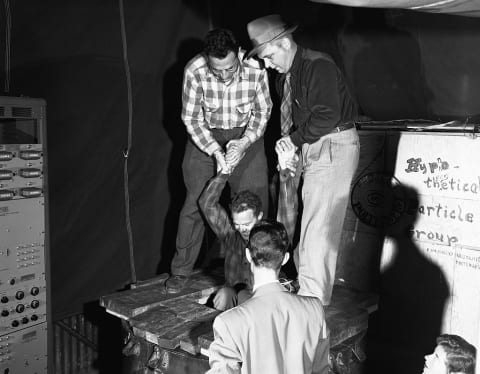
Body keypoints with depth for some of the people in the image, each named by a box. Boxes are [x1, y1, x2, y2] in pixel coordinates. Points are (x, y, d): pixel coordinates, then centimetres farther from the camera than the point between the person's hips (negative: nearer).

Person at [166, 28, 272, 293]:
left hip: (246, 134, 1)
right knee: (195, 202, -3)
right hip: (205, 135, 0)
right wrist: (215, 151, -24)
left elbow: (262, 111, -8)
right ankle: (180, 271, 10)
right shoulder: (194, 71, -24)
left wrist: (244, 143, -23)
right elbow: (191, 119, -13)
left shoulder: (255, 69, -23)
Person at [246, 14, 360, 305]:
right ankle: (314, 290, 25)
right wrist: (290, 148, 3)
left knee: (318, 225, -9)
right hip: (315, 147, 9)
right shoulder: (286, 76, 14)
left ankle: (314, 298, 1)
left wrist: (295, 139, -16)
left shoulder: (318, 66, -15)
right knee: (317, 223, 14)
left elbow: (328, 115, -24)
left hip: (335, 146, -9)